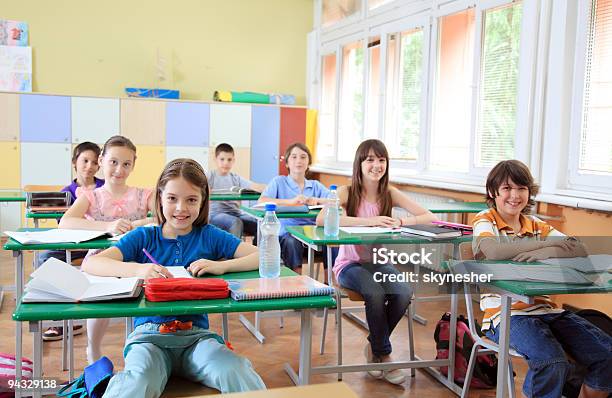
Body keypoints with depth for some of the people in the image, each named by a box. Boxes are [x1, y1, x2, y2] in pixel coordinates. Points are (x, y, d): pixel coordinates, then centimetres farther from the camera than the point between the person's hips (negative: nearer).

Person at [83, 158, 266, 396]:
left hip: (196, 334, 1)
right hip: (149, 333, -1)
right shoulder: (144, 237, 8)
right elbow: (90, 263, -5)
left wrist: (221, 266, -15)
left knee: (237, 374, -29)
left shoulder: (209, 236, 9)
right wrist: (137, 269, -23)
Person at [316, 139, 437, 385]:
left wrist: (399, 222, -26)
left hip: (380, 262, 3)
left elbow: (429, 218, -6)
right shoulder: (347, 192, -7)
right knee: (375, 293, -32)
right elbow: (321, 220, -27)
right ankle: (383, 354, -7)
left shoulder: (390, 194, 2)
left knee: (403, 294, -26)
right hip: (350, 263, -3)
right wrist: (368, 221, -32)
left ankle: (374, 346, 2)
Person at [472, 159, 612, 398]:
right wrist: (553, 242, -11)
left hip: (544, 308, 6)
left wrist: (549, 251, -19)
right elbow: (493, 251, -21)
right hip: (505, 312, -6)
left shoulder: (538, 227, 16)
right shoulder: (485, 220, 2)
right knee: (552, 362, -30)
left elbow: (580, 250, 3)